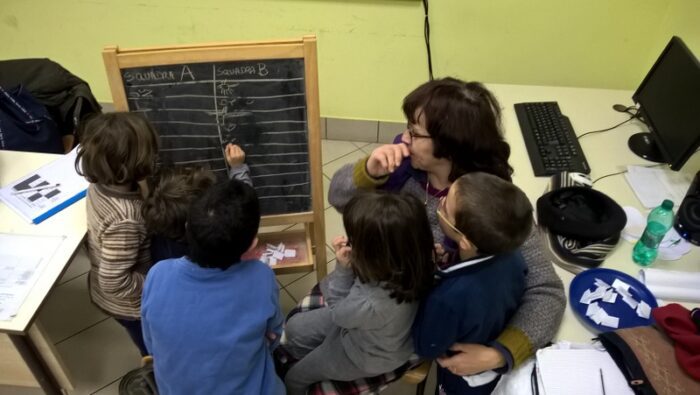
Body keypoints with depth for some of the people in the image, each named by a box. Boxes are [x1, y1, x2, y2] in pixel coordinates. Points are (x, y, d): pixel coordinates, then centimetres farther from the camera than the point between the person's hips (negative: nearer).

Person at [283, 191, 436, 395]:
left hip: (368, 356, -6)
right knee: (295, 327, 20)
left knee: (295, 378, 20)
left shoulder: (371, 304, -50)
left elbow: (338, 313, -24)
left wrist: (343, 268, -28)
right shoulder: (402, 262, -31)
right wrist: (351, 263, -24)